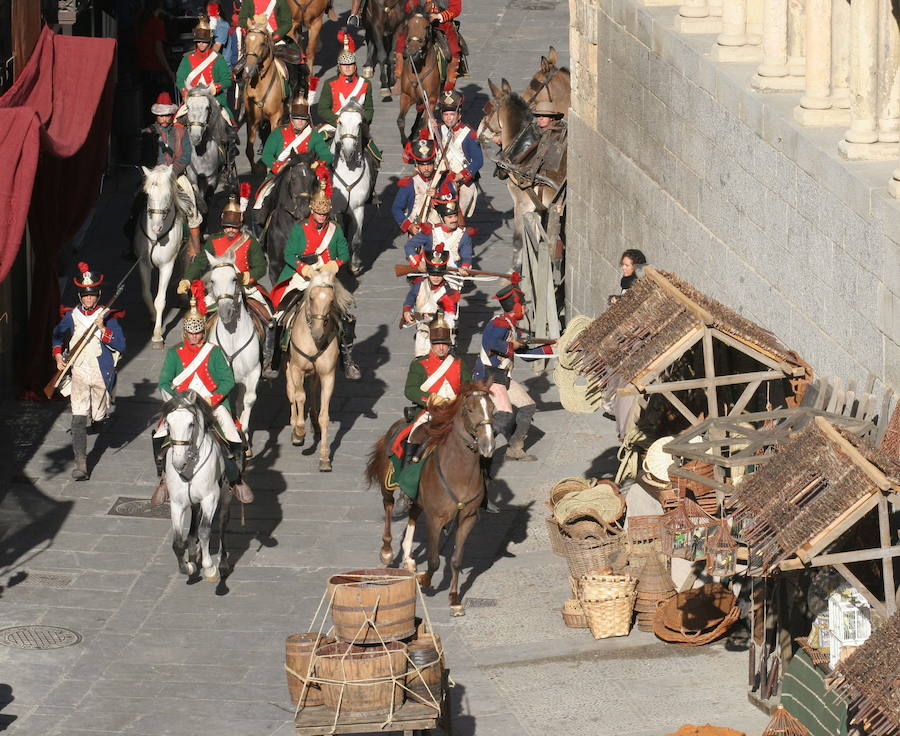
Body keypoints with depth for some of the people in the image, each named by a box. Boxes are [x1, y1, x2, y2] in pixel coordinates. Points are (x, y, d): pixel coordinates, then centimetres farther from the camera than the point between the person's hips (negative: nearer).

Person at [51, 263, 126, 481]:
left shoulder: (108, 316, -6)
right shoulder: (72, 316, 1)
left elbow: (121, 345, -12)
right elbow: (58, 334, 20)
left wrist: (103, 329, -23)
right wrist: (58, 355, 5)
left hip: (101, 373, -1)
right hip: (78, 373, 1)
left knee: (99, 416, 14)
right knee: (79, 419, -11)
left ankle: (99, 415, 53)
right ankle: (80, 464, -14)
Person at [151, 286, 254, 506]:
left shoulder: (214, 352, 4)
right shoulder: (175, 353, 6)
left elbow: (228, 380, -1)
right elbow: (164, 384, 3)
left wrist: (212, 399, -16)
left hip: (213, 403, 0)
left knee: (234, 439, -19)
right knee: (160, 437, -23)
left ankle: (235, 480, 4)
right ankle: (164, 482, -6)